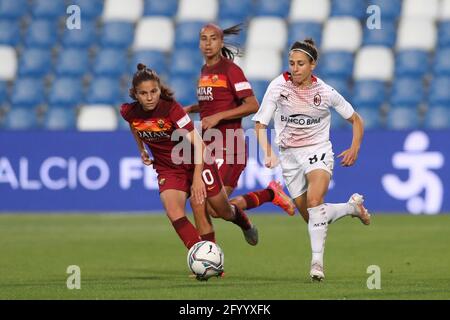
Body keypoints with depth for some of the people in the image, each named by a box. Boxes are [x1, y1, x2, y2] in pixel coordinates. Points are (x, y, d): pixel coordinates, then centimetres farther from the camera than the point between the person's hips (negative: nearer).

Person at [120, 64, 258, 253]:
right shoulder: (129, 112, -15)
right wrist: (141, 149, 13)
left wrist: (197, 178, -39)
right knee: (174, 214, -26)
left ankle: (244, 223, 50)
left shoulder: (171, 108, -28)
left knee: (224, 212, 13)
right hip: (167, 170, 3)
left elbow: (198, 143, -31)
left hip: (195, 163, -3)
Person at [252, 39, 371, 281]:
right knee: (310, 216, 7)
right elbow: (260, 124, -8)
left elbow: (355, 120, 6)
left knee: (314, 201, -30)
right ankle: (352, 206, 35)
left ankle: (317, 261, -26)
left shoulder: (325, 92, -8)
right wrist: (268, 153, -24)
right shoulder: (278, 86, -9)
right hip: (289, 155, 3)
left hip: (318, 152, -3)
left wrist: (354, 148, -8)